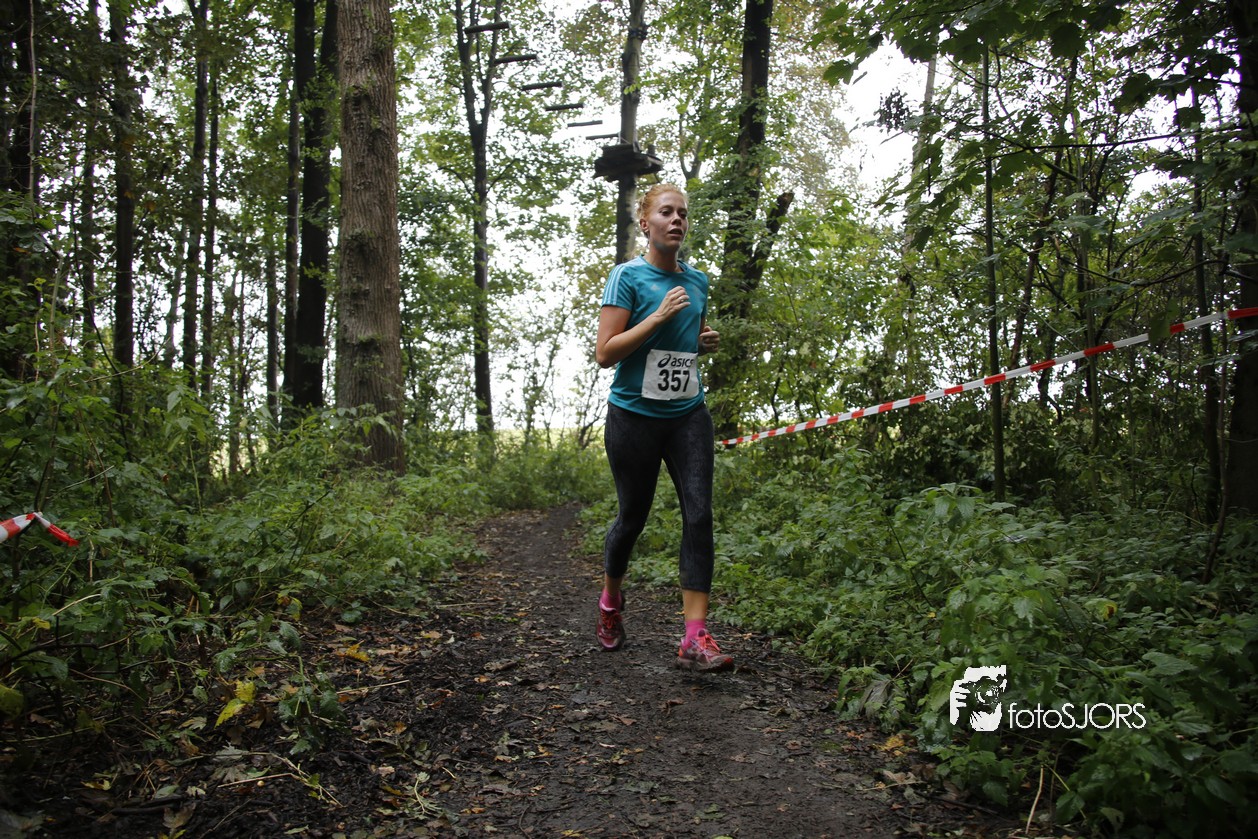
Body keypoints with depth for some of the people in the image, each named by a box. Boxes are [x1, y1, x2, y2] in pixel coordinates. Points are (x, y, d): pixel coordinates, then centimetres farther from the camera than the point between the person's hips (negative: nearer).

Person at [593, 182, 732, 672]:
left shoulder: (697, 281, 11)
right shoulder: (628, 276, -6)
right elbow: (605, 353, -12)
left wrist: (708, 341, 5)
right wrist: (659, 316, -19)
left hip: (688, 415, 4)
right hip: (635, 415, -4)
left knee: (699, 514, -9)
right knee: (633, 515, 9)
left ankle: (695, 640, -8)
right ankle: (610, 602, 37)